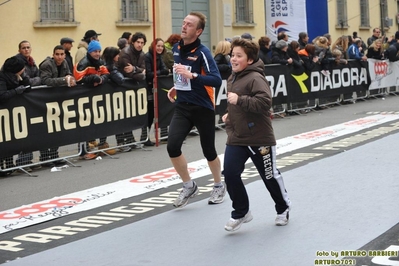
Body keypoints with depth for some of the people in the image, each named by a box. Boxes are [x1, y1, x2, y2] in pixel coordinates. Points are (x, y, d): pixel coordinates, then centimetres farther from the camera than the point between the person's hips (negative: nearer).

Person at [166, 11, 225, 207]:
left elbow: (217, 80, -26)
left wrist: (191, 76, -34)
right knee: (172, 146, -12)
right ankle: (189, 186, 9)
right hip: (182, 106, 5)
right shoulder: (176, 48, 5)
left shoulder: (202, 52, -16)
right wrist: (177, 87, 11)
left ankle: (219, 186, 34)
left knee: (208, 151, 8)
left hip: (203, 108, -5)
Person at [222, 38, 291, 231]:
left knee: (270, 176, 10)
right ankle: (241, 212, 11)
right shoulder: (232, 78, 10)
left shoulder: (255, 78, -17)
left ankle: (283, 208, 35)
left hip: (259, 138, -7)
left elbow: (265, 102, -30)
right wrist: (230, 115, 13)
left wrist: (239, 100, -32)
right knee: (230, 174, -7)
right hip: (236, 138, 7)